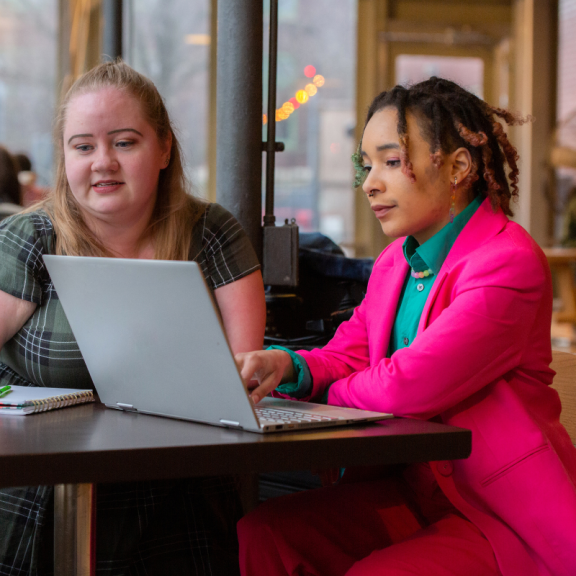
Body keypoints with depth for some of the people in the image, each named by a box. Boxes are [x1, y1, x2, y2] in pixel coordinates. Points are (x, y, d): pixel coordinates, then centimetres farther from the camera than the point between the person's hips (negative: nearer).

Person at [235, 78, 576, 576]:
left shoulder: (510, 262, -17)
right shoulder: (395, 261, 15)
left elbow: (410, 385, -23)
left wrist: (330, 395, -5)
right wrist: (288, 367, -12)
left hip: (504, 514, -7)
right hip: (413, 488, 8)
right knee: (263, 534, -13)